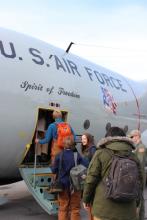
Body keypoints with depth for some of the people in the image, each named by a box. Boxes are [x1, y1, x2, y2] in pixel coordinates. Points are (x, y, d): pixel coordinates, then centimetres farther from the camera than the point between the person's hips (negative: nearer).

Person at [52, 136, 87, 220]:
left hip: (63, 185, 1)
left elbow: (54, 170, -6)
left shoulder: (59, 156, -10)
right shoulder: (77, 155, -11)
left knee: (63, 209, 12)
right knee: (75, 209, 11)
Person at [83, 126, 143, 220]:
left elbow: (91, 178, -5)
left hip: (104, 209, -3)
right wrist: (135, 203, 25)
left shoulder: (101, 154, -3)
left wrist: (86, 199, 9)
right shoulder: (133, 157, 7)